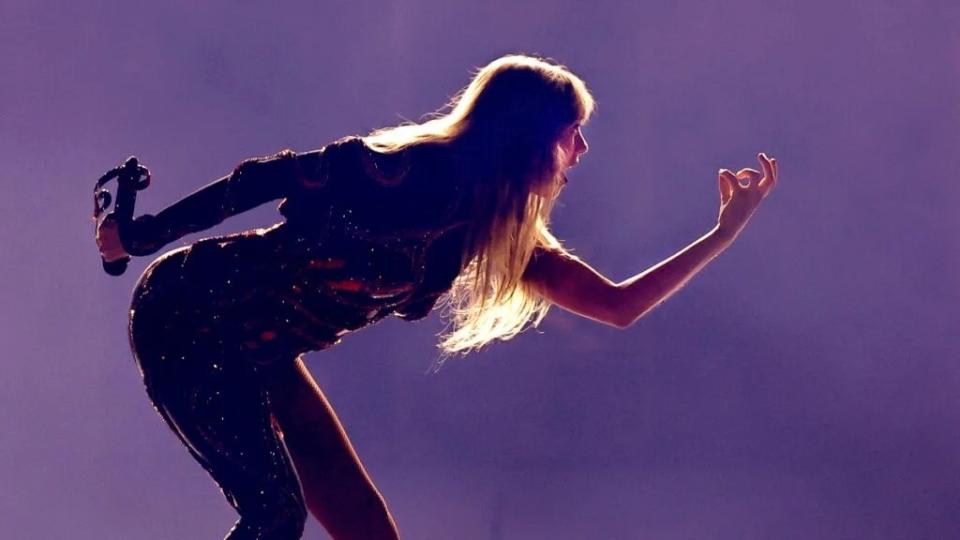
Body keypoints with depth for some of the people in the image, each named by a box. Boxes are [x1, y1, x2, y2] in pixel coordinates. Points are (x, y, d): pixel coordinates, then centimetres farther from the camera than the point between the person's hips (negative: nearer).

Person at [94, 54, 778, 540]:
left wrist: (725, 232, 2)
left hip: (256, 355, 8)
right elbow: (261, 179, -17)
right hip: (187, 320, -8)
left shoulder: (503, 238, 1)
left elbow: (619, 305, 4)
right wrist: (140, 236, -11)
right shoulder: (404, 170, -23)